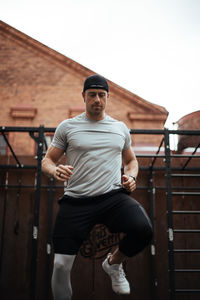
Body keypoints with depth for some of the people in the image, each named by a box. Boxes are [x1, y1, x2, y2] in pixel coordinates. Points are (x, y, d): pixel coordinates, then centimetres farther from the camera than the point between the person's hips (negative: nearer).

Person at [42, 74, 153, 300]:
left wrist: (131, 176, 5)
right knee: (61, 265, -6)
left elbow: (131, 160, 27)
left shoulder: (120, 128, 15)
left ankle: (113, 264, 7)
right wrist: (55, 170, -14)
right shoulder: (67, 127, 8)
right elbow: (47, 160, 10)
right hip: (75, 201, -1)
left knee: (143, 230, -26)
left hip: (113, 196, 1)